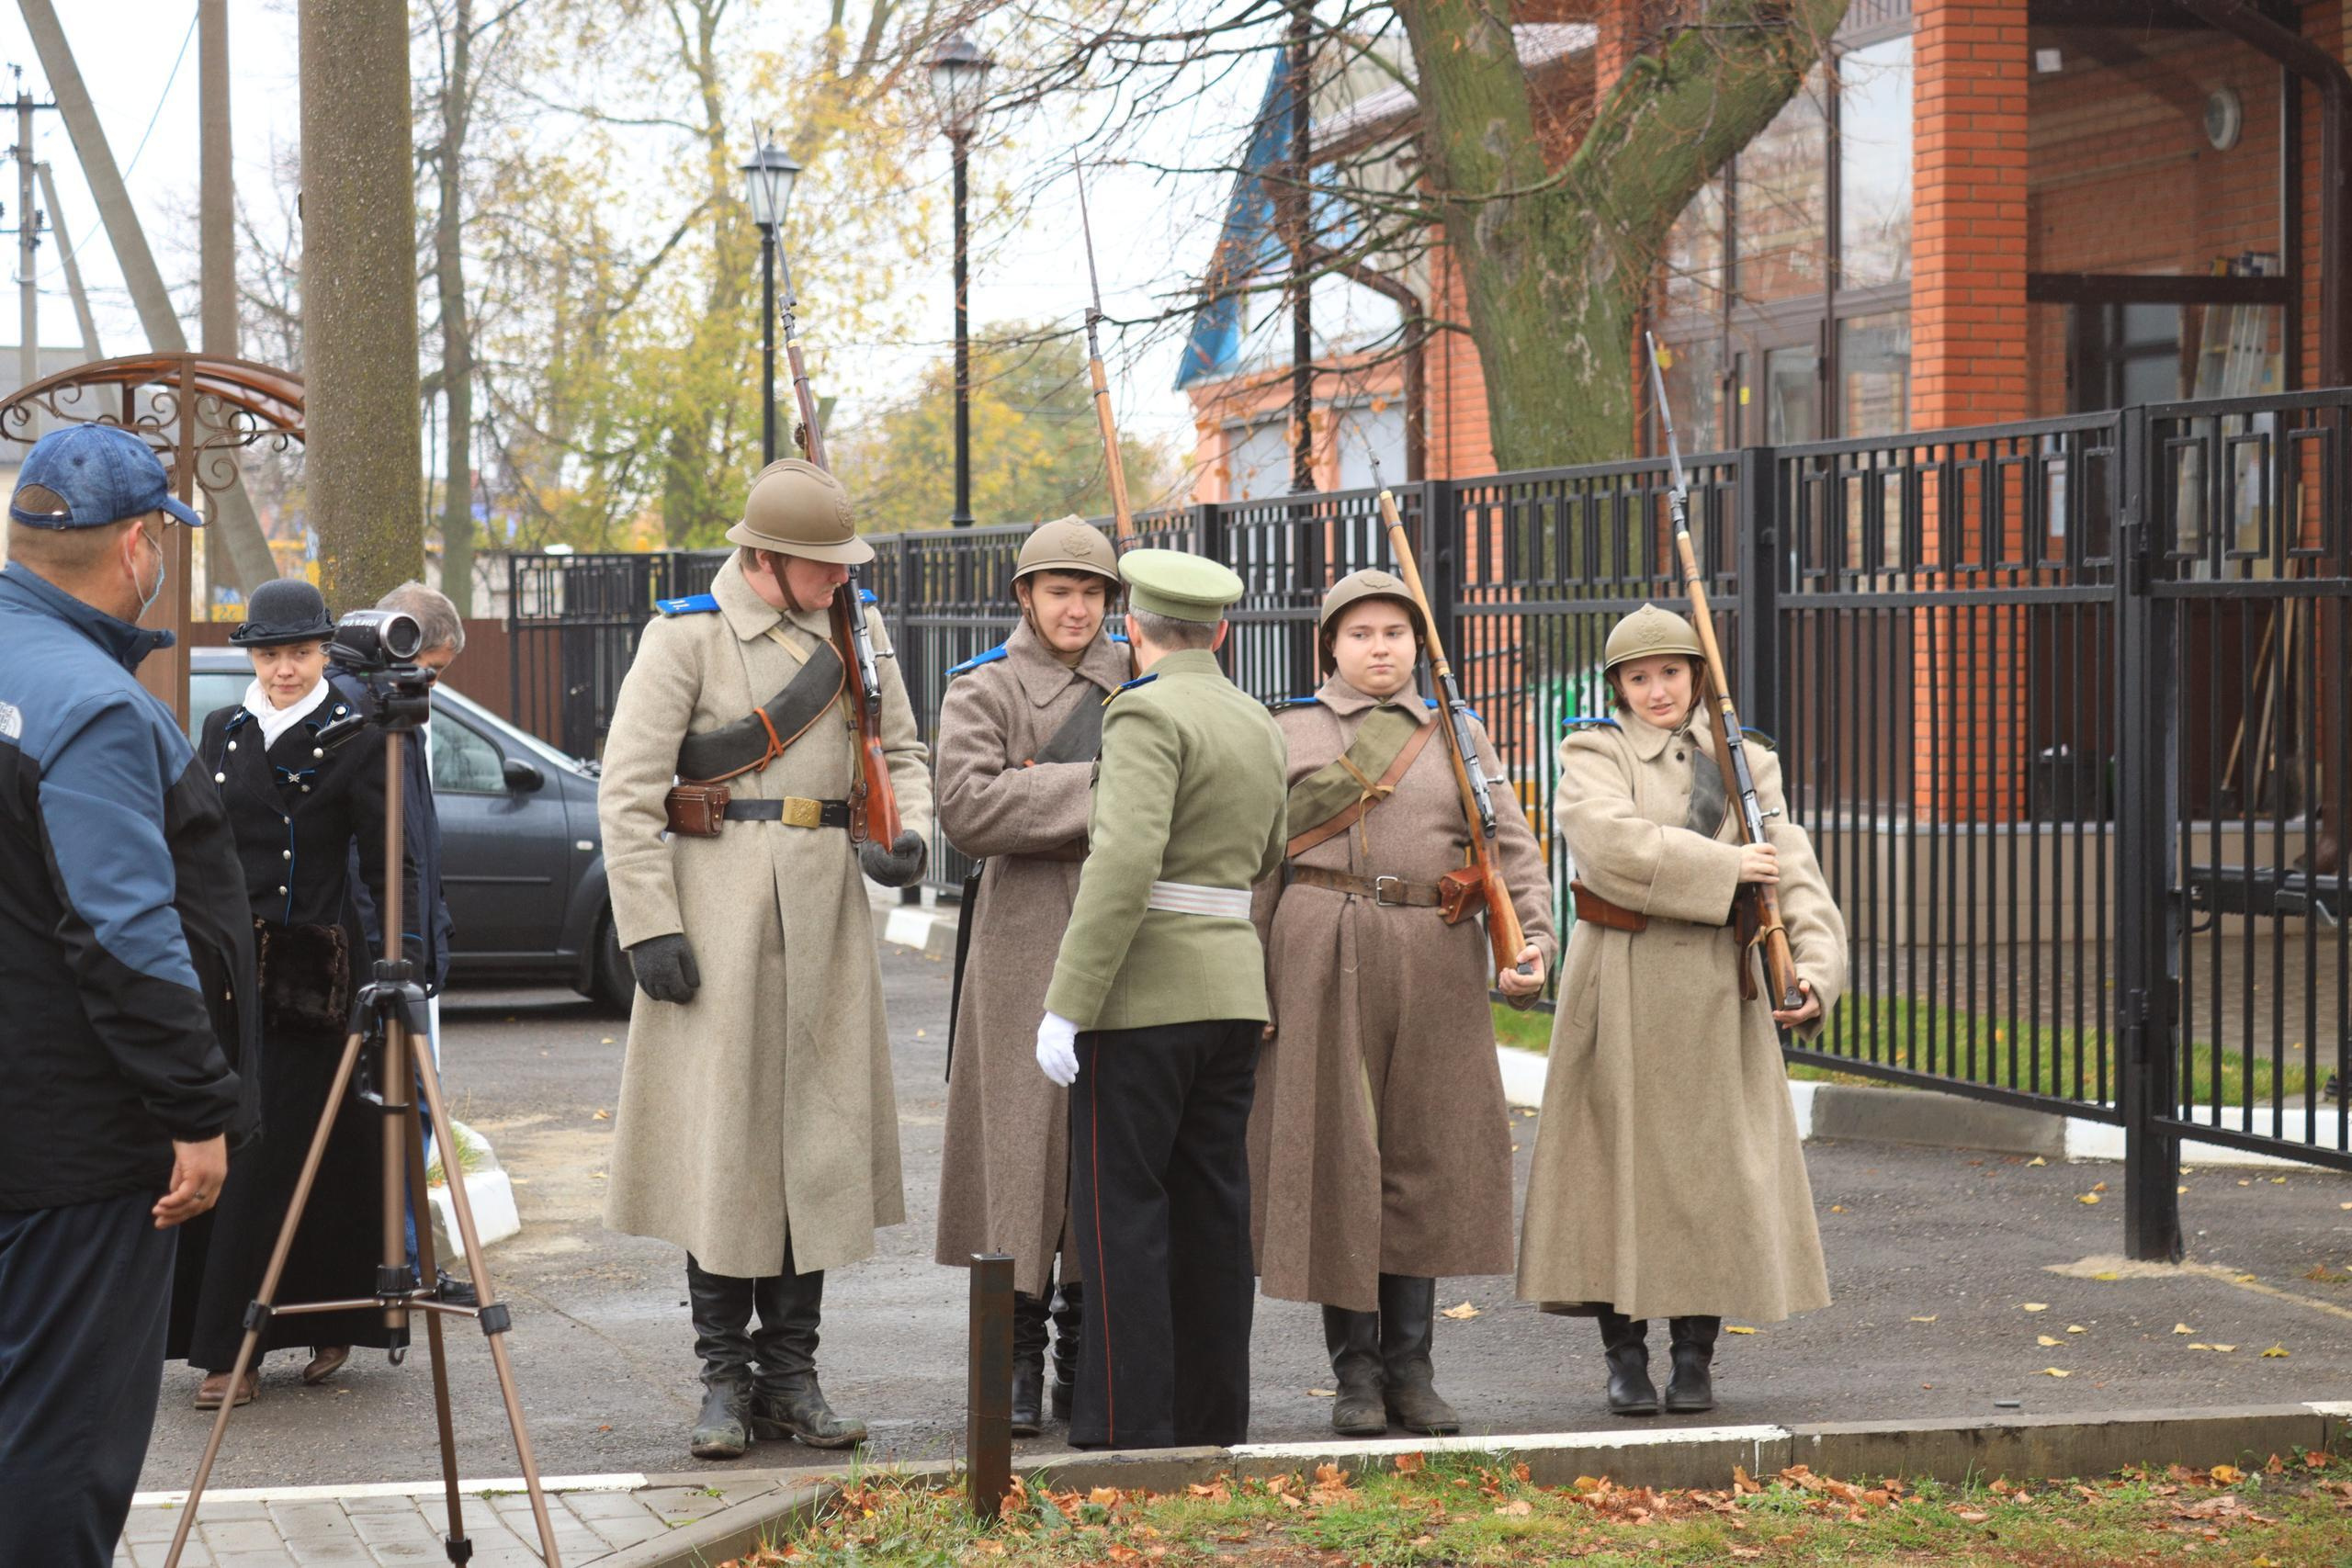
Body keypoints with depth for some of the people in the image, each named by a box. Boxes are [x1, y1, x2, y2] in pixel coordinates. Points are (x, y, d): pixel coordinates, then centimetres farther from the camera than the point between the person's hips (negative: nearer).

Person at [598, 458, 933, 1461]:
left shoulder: (858, 636, 10)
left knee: (820, 1137, 5)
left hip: (826, 915, 5)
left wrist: (909, 836, -4)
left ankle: (791, 1373, 13)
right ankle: (725, 1380, 4)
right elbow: (628, 789, -7)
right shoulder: (685, 636, -5)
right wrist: (648, 925, -13)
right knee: (718, 1138, -3)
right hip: (718, 910, -5)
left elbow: (900, 753, 18)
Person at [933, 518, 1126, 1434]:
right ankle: (1016, 1364, 3)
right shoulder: (983, 689, 2)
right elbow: (968, 809, -13)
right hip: (1025, 940, -3)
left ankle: (1088, 1359, 12)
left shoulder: (1139, 682, 14)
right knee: (1022, 1143, -4)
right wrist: (1094, 786, -15)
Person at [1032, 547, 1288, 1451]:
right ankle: (1213, 1421, 13)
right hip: (1234, 989, 8)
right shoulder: (1255, 722, 13)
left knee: (1123, 1209, -4)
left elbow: (1126, 861, -23)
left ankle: (1130, 1430, -5)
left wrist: (1066, 1006, -21)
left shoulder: (1148, 713, -12)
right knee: (1210, 1208, 10)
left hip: (1143, 994, -8)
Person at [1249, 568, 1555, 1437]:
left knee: (1423, 1155, 5)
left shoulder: (1457, 736, 12)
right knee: (1336, 1153, -2)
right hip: (1324, 962, -2)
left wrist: (1532, 942, -11)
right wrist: (1247, 980, -5)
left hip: (1436, 962, 2)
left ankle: (1410, 1367, 13)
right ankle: (1356, 1372, 7)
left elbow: (1512, 847, 6)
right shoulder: (1288, 733, 5)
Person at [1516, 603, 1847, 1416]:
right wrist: (1724, 868, -16)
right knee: (1619, 1156, 0)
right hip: (1621, 985, -2)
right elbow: (1612, 842, -17)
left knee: (1713, 1160, 3)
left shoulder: (1742, 762, 10)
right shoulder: (1594, 754, 3)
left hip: (1716, 987, 2)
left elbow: (1794, 871, -1)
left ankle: (1695, 1358, 12)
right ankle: (1624, 1356, 9)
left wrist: (1814, 968, -16)